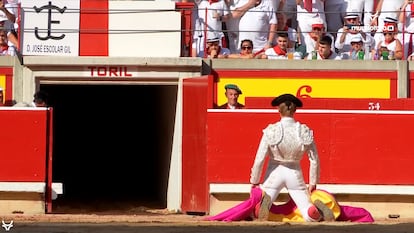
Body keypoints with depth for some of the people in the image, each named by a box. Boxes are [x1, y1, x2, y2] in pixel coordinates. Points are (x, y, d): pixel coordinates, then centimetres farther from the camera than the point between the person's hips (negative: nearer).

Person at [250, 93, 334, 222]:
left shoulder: (271, 131, -15)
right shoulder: (305, 132, -8)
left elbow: (260, 159, -12)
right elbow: (314, 160, -1)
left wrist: (254, 182, 2)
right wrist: (313, 183, 12)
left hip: (275, 173, -2)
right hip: (295, 174, 2)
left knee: (257, 214, 3)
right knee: (311, 217, 4)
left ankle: (265, 202, -31)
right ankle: (317, 207, -32)